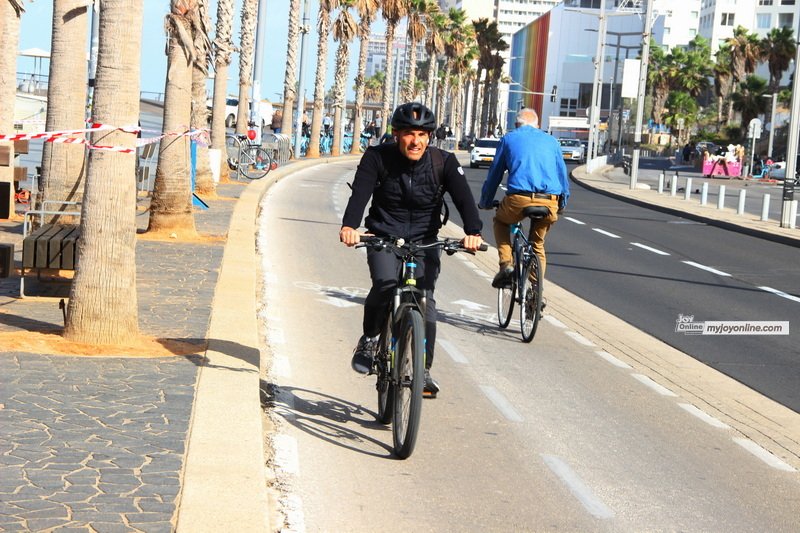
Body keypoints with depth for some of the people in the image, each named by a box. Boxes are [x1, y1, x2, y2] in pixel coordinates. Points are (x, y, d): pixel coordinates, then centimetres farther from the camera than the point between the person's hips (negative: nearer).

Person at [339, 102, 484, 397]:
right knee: (385, 285, -26)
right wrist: (349, 225, -44)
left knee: (425, 299, -13)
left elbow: (463, 197, -21)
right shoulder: (377, 157, -11)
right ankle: (369, 339, 1)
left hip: (424, 241, 1)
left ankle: (424, 370, -3)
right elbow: (360, 192, -24)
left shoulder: (444, 162, -9)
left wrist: (473, 232, -40)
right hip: (383, 237, -1)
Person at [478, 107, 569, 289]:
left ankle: (506, 264, 9)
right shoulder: (551, 141, 22)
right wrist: (562, 204, 35)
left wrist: (485, 202, 30)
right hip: (549, 202, 2)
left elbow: (494, 173, 19)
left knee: (500, 221, 29)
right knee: (538, 244, 23)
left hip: (518, 199, -2)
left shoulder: (509, 139, 16)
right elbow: (562, 174, 24)